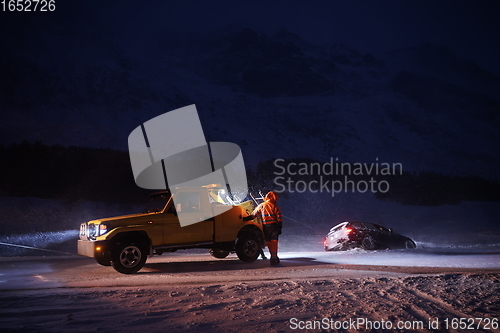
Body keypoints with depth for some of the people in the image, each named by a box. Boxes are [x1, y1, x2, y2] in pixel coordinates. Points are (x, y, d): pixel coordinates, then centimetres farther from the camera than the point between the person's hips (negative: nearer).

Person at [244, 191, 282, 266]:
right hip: (274, 226, -1)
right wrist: (280, 228, 5)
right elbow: (279, 219, -1)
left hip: (265, 227, 1)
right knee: (274, 242, 1)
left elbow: (253, 215, 2)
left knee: (268, 243, 11)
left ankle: (274, 257, 17)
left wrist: (245, 219, 9)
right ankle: (274, 258, -6)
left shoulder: (261, 206, 2)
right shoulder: (275, 207, 1)